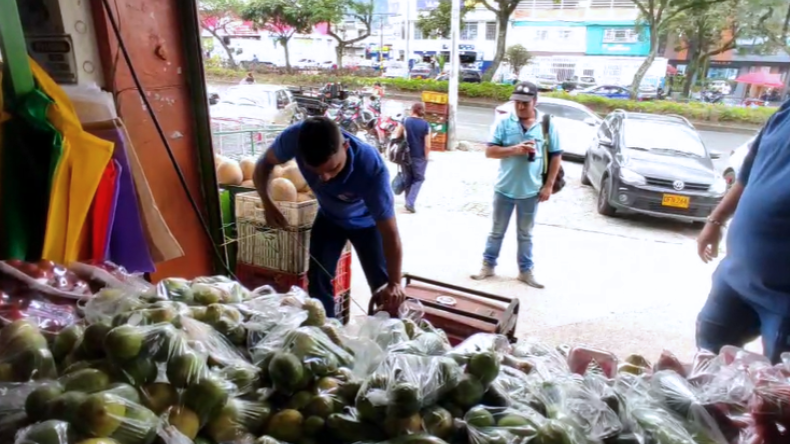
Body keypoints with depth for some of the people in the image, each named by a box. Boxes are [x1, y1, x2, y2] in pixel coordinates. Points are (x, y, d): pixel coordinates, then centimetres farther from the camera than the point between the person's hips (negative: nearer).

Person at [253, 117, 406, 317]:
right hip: (329, 217, 3)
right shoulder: (296, 137, -35)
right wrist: (267, 203, -32)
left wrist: (394, 283, -43)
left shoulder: (372, 167, -44)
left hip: (366, 222, -3)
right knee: (318, 280, 3)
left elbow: (389, 231, -38)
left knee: (382, 287, -1)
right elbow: (264, 164, -14)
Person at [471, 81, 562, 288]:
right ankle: (488, 266, 27)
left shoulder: (547, 124, -3)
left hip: (531, 191, 1)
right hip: (504, 189, 0)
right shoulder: (504, 122, -5)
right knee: (497, 231, 13)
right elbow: (489, 151, -9)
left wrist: (548, 185, -2)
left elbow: (556, 155, 2)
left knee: (525, 234, 15)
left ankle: (526, 271, 27)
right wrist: (515, 149, -23)